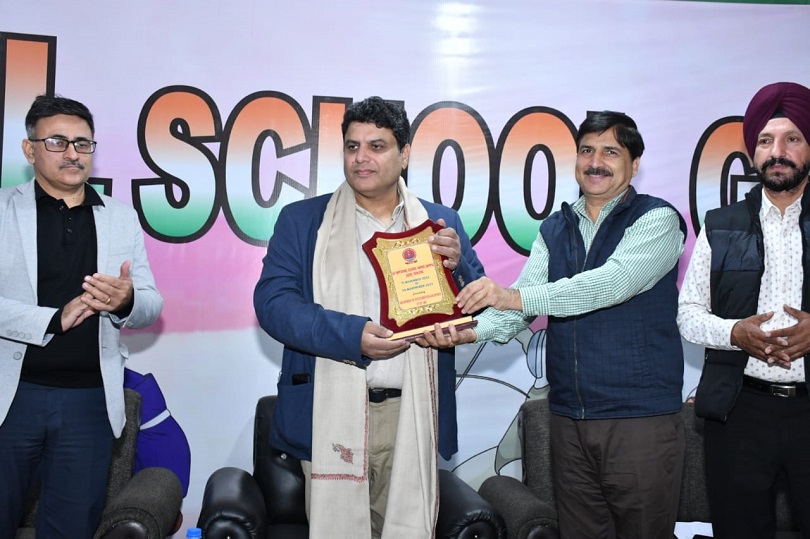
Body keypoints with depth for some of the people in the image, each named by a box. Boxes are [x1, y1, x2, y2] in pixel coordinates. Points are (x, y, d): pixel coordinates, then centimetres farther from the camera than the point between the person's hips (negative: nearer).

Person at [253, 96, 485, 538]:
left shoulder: (439, 222, 11)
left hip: (413, 414, 2)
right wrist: (352, 335, -20)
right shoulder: (301, 219, 5)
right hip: (331, 413, -1)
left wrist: (457, 264, -14)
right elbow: (271, 302, -6)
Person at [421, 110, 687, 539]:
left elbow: (613, 282, -23)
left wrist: (514, 296, -34)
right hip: (568, 419, 5)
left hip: (642, 419, -5)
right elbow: (519, 307, 1)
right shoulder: (555, 230, 11)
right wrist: (470, 330, -21)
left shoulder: (657, 220, -5)